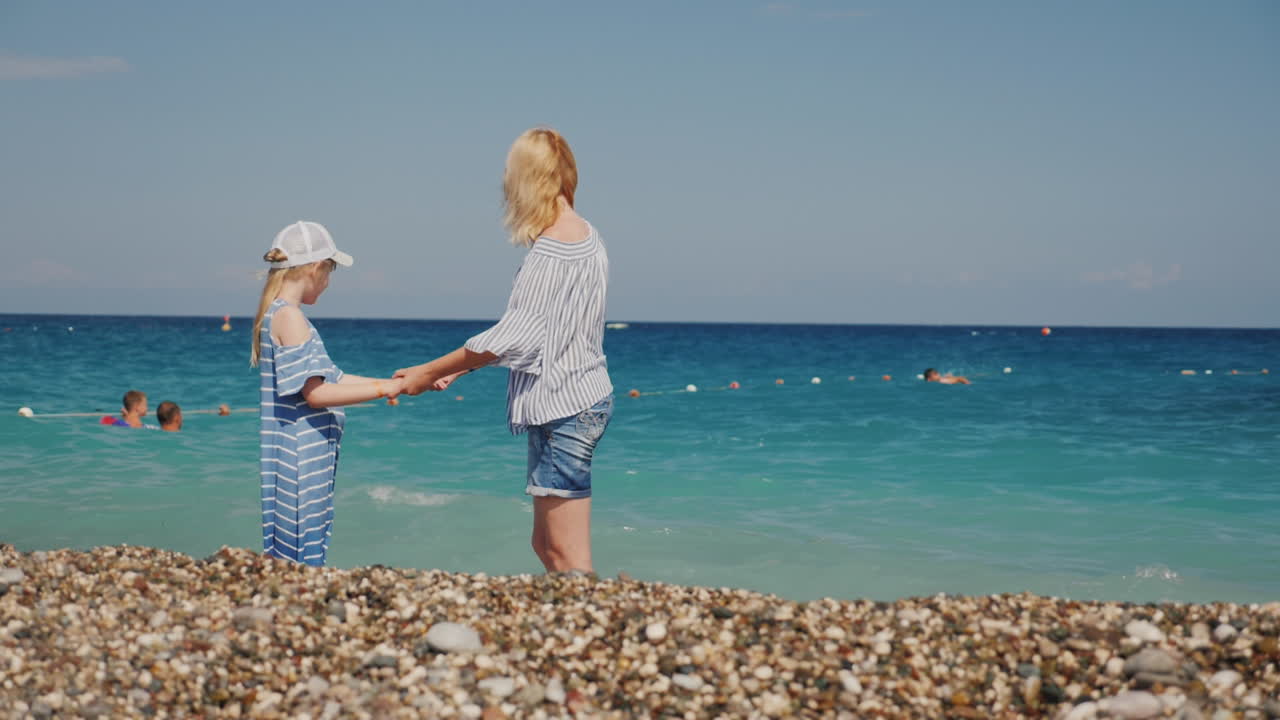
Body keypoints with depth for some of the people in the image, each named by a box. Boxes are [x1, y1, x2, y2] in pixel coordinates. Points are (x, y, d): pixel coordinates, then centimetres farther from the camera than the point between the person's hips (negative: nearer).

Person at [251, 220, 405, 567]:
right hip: (300, 462, -10)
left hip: (305, 459, 10)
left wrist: (395, 383, 14)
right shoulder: (288, 316, -15)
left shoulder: (278, 315, 16)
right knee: (299, 563, -7)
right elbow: (315, 392, -21)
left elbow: (332, 379, 17)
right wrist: (383, 389, -16)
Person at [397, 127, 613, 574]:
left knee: (569, 561, -7)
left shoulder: (552, 249, -18)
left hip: (562, 408, -10)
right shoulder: (585, 237, 13)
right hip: (582, 398, 10)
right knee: (546, 546, 16)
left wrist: (431, 371, -12)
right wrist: (459, 369, 16)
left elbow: (515, 337, -21)